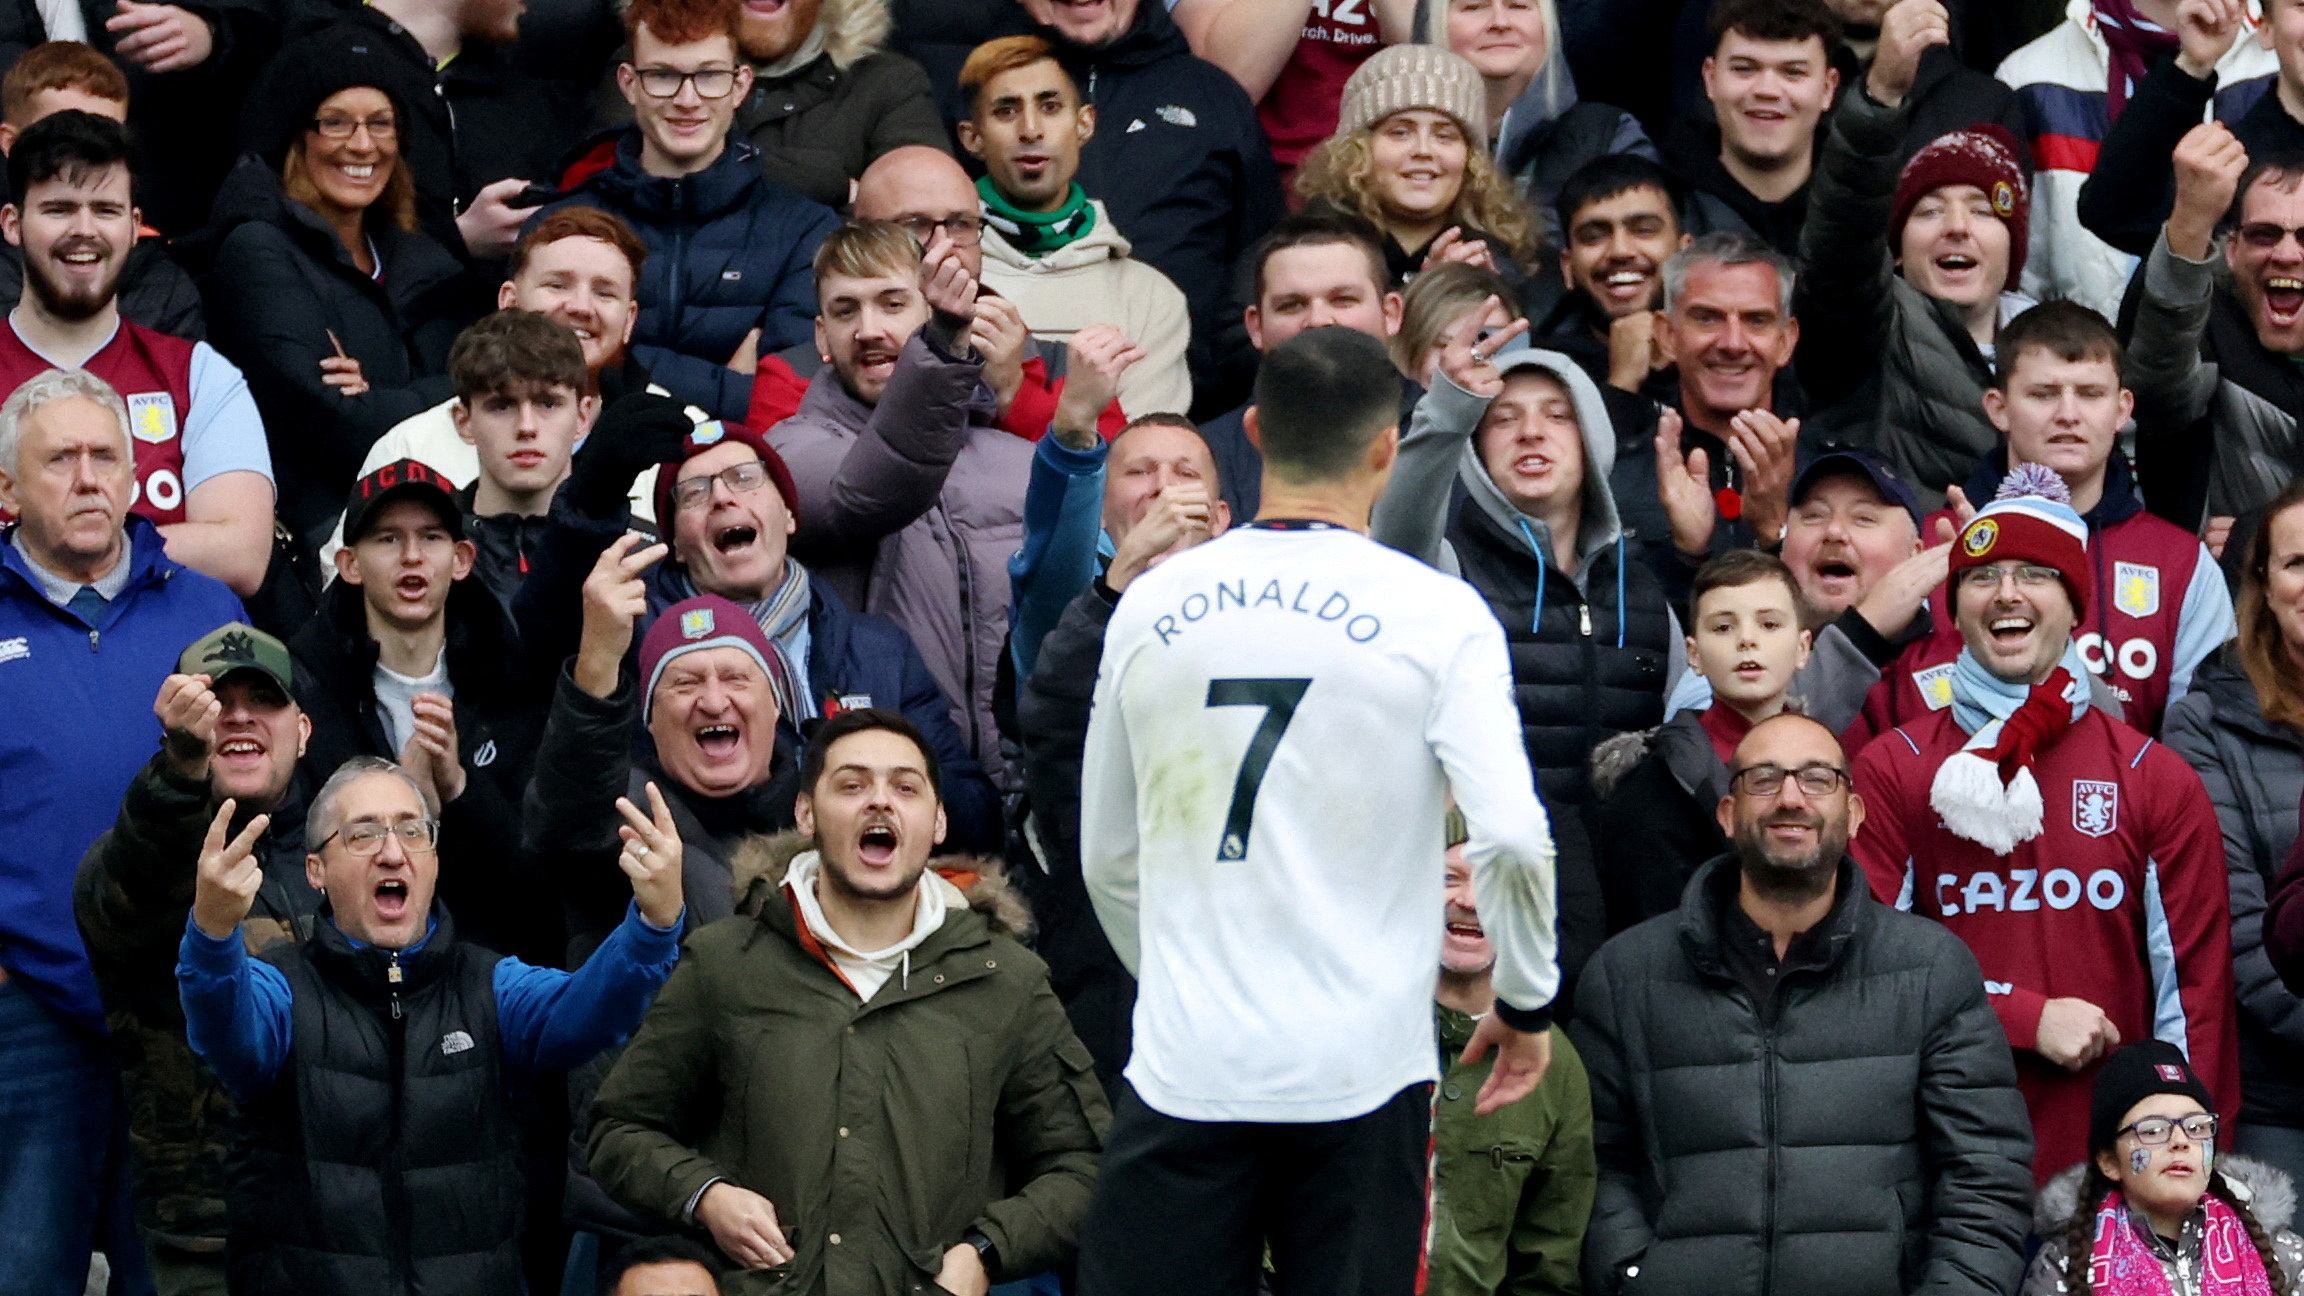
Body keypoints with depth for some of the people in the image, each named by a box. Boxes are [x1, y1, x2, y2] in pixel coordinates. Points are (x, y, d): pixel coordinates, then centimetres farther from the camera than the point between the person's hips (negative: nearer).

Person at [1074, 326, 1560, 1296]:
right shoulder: (1438, 615, -3)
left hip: (1183, 1070, 2)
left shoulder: (1149, 606, 7)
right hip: (1362, 1072, -2)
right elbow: (1512, 840, -10)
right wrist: (1527, 1004, 7)